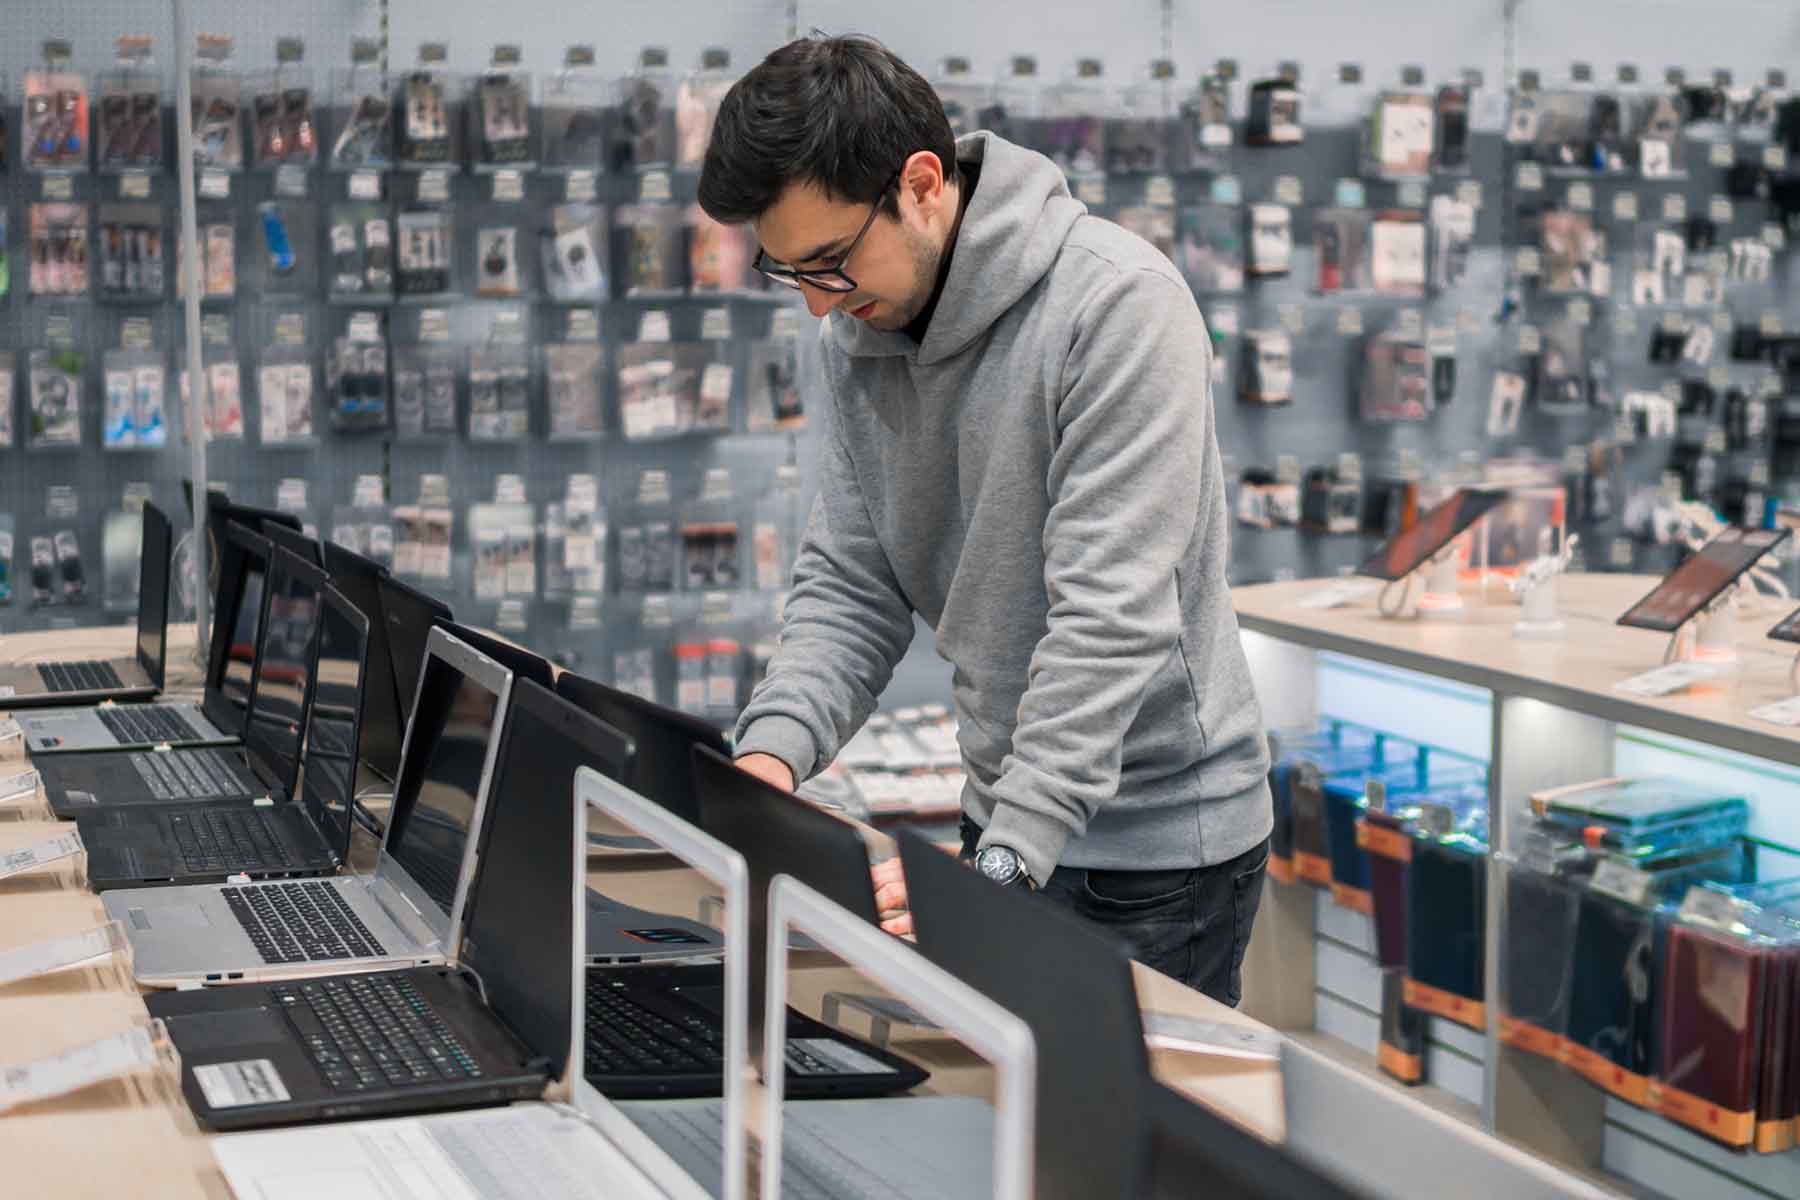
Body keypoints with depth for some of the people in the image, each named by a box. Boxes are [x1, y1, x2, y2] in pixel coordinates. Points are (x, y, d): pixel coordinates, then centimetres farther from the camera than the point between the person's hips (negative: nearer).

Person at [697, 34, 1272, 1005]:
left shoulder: (1118, 304, -22)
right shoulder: (858, 329, 1)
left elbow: (1110, 615, -27)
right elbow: (849, 583, 3)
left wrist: (1005, 859, -31)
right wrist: (773, 748, -16)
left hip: (1159, 846, -6)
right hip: (1004, 818, 7)